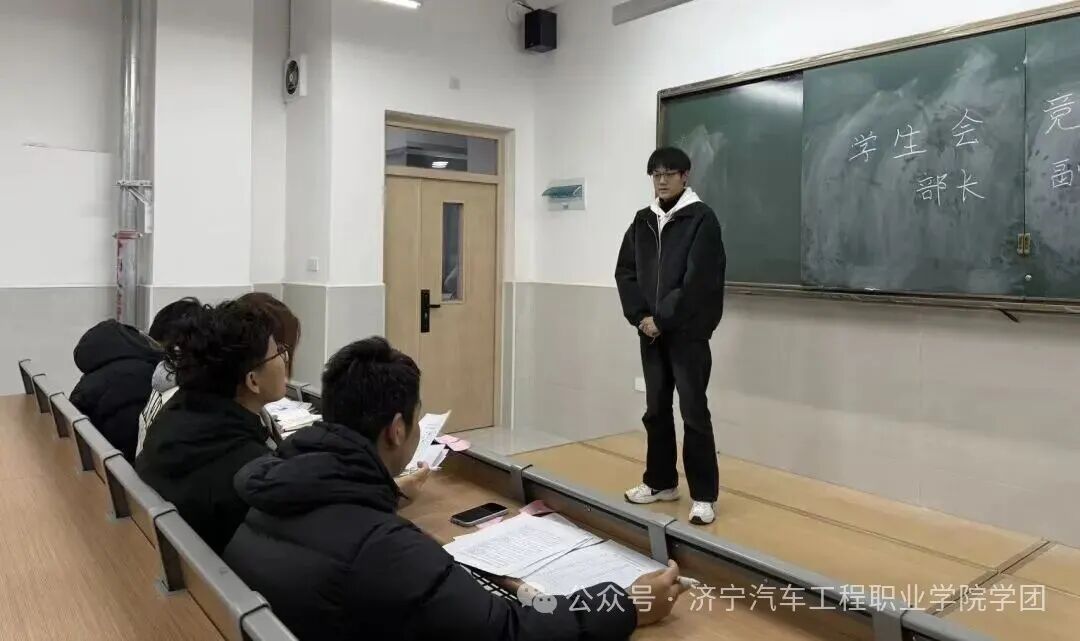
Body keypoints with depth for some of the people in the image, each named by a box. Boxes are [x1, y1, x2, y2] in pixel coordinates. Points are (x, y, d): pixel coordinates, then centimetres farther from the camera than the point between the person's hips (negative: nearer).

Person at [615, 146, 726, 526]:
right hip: (650, 330, 6)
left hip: (687, 331, -5)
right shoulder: (643, 221, 12)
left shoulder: (701, 218, -5)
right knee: (656, 409, 12)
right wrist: (640, 316, -4)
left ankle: (704, 496, 5)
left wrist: (662, 319, -13)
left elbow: (697, 280, -14)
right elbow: (625, 272, 9)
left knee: (694, 411, -3)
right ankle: (661, 482, 26)